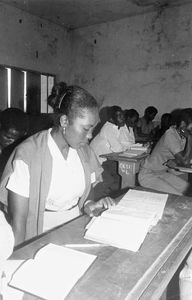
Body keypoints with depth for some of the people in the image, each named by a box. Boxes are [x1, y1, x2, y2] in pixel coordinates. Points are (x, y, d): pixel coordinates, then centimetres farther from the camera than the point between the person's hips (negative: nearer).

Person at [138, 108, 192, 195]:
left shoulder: (183, 135, -1)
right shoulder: (170, 135, -26)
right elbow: (185, 161, -29)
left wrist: (175, 161, -17)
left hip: (162, 172, 8)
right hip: (148, 175, -8)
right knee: (176, 197, -18)